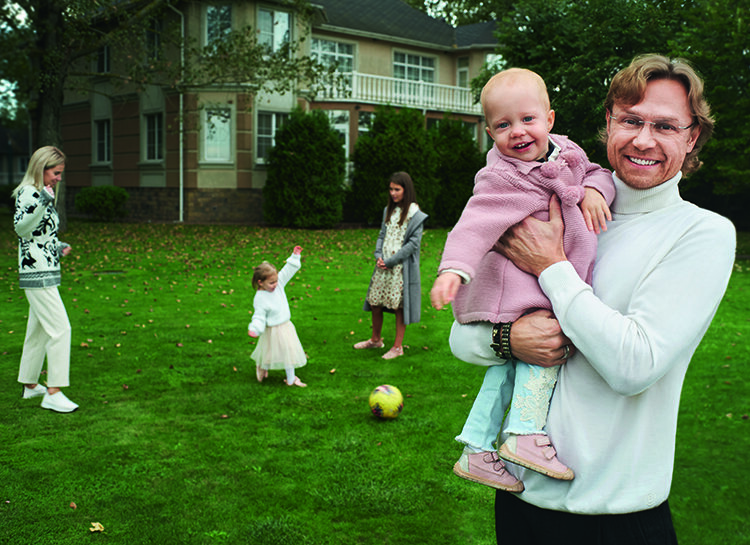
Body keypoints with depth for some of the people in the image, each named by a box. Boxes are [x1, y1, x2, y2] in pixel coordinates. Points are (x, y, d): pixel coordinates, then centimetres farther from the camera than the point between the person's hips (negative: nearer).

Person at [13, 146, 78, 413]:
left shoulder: (43, 194, 18)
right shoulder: (28, 193, -12)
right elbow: (20, 228, -25)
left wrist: (58, 247, 13)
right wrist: (43, 203, -34)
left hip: (46, 271, 10)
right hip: (36, 272, -10)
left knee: (39, 329, 17)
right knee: (60, 328, -12)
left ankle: (31, 385, 28)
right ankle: (53, 393, -9)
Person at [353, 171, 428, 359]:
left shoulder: (414, 214, -9)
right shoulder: (389, 210, 11)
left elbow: (413, 243, -12)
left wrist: (390, 261, -13)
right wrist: (378, 255, -3)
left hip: (402, 266, -6)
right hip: (383, 265, 6)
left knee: (399, 306, 0)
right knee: (375, 302, 10)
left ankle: (398, 346, 12)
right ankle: (376, 339, 29)